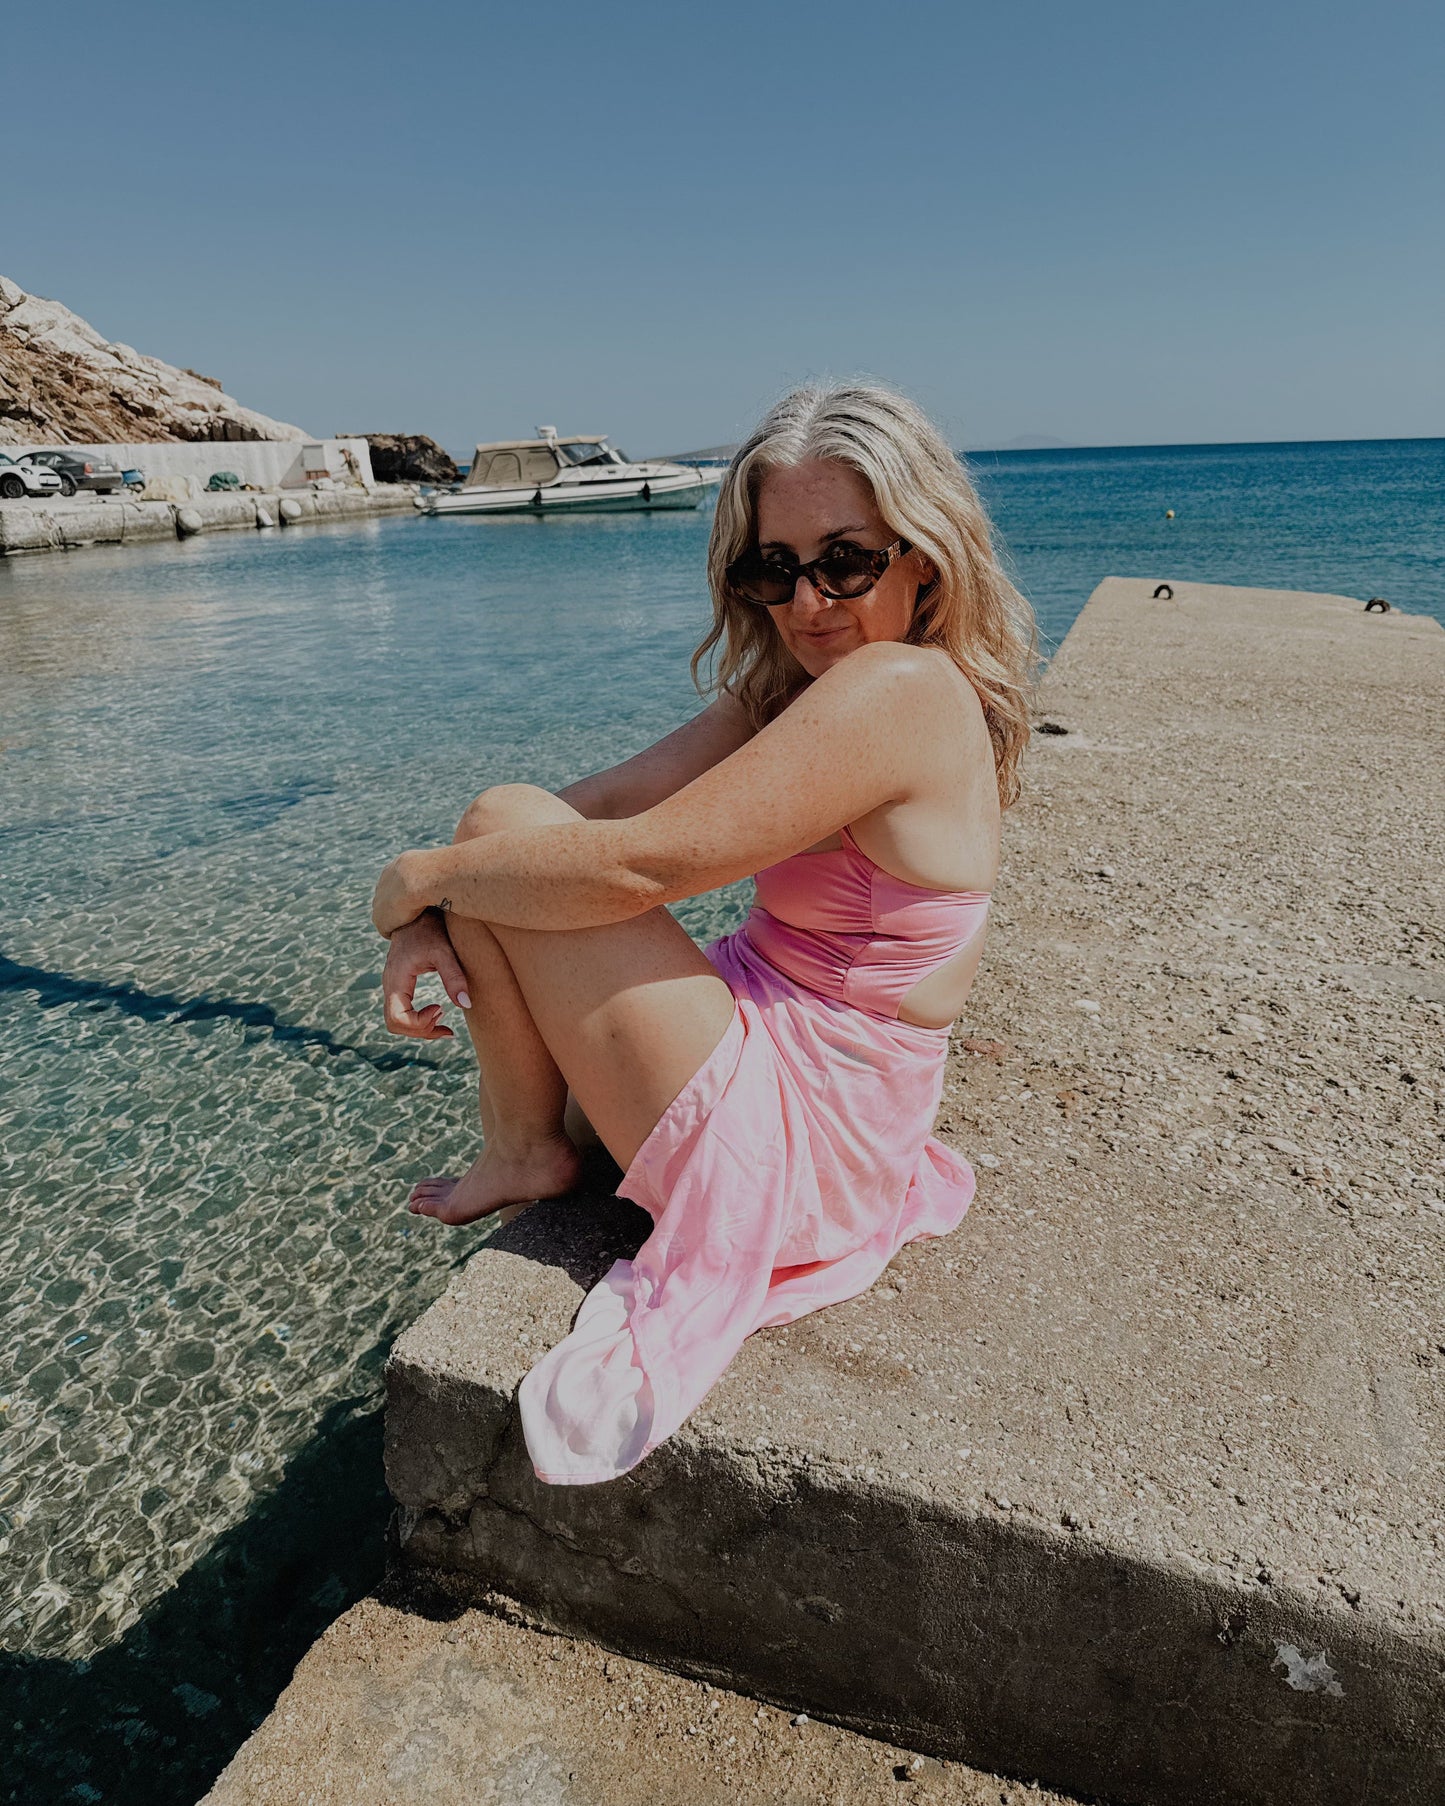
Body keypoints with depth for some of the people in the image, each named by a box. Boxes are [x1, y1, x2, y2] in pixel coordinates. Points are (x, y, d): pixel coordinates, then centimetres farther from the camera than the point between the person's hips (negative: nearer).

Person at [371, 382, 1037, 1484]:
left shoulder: (897, 688, -23)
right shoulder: (793, 690, 6)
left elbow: (642, 862, -27)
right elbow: (603, 803, 0)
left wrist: (421, 875, -13)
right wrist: (439, 912, -14)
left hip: (791, 1135, -9)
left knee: (507, 830, -13)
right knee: (507, 826, 15)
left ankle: (524, 1151, 8)